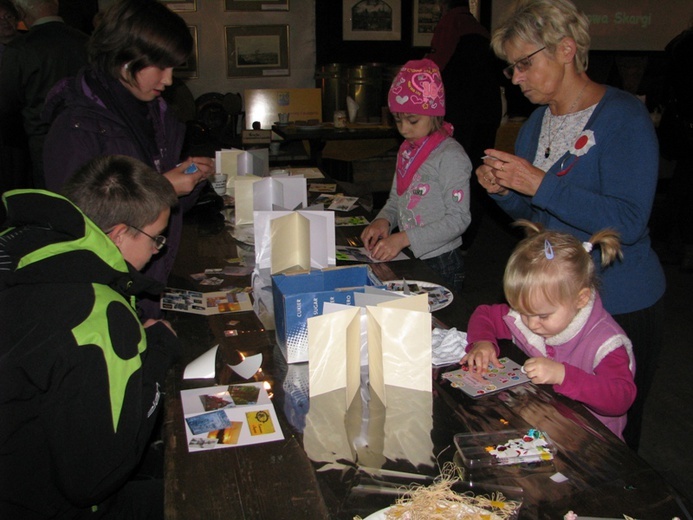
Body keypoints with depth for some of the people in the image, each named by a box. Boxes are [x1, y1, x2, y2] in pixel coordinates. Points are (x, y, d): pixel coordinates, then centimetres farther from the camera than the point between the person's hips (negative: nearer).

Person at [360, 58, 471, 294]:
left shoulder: (450, 156, -15)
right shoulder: (407, 151, 9)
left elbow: (458, 218, -19)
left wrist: (404, 239, -25)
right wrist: (383, 220, -6)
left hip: (440, 265, -7)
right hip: (407, 260, 7)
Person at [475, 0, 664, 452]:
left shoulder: (623, 118, -15)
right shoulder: (538, 121, 8)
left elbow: (628, 223, -25)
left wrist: (540, 184, -26)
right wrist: (503, 189, -5)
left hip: (619, 309, -7)